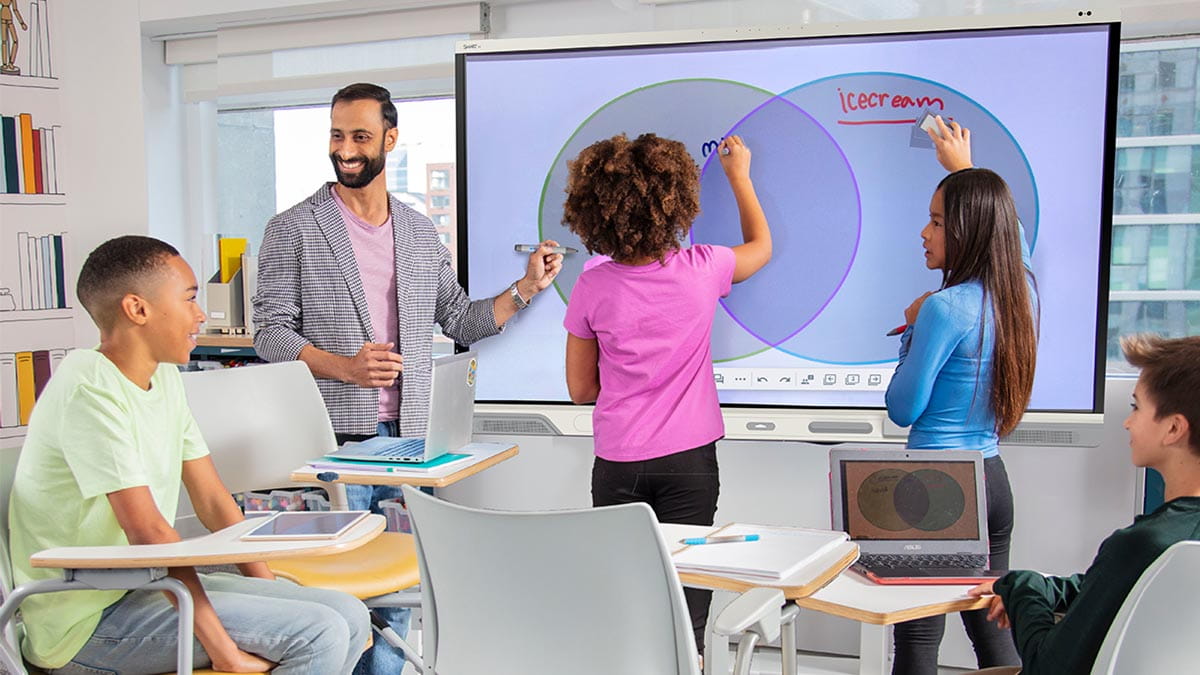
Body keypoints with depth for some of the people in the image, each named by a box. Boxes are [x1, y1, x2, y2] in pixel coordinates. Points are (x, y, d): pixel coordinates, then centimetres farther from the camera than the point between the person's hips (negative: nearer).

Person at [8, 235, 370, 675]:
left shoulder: (164, 378, 10)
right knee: (320, 635, -20)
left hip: (150, 584, 9)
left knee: (350, 617, -1)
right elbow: (148, 531, -23)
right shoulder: (91, 387, -18)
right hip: (90, 623, -8)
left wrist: (271, 591, 2)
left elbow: (213, 500, 11)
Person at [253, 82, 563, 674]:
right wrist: (345, 366, -18)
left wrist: (527, 287, 4)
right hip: (334, 439, -4)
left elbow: (461, 320, 16)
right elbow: (270, 333, -4)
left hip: (410, 437, 4)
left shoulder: (421, 233, 13)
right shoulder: (293, 230, 0)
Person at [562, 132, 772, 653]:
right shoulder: (701, 271, -9)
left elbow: (581, 390, 2)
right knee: (684, 594, 5)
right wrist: (739, 176, 27)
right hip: (687, 459, 0)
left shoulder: (592, 288, -8)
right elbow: (761, 247, 16)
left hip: (616, 466, 1)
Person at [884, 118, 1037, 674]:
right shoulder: (1019, 292, 4)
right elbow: (1008, 231, 28)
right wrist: (965, 170, 37)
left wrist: (912, 329, 0)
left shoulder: (946, 307, -18)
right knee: (993, 627, 17)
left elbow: (902, 410, -11)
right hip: (993, 482, 8)